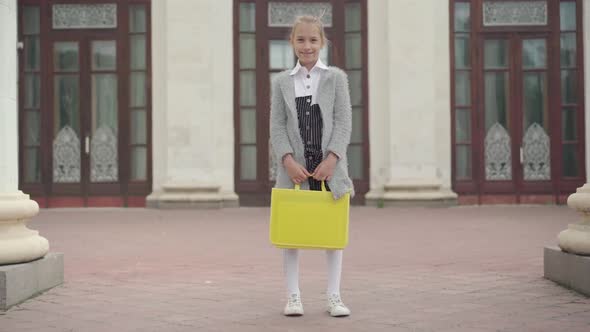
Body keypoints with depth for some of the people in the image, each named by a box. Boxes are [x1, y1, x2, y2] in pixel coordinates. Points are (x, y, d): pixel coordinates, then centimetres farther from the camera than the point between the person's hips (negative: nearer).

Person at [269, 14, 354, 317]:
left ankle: (334, 295, 14)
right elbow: (277, 126, 2)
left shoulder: (336, 78, 5)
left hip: (329, 164, 0)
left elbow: (343, 122, -1)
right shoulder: (282, 82, 8)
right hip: (295, 165, 1)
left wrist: (331, 158, -13)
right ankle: (293, 295, 12)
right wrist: (288, 160, -12)